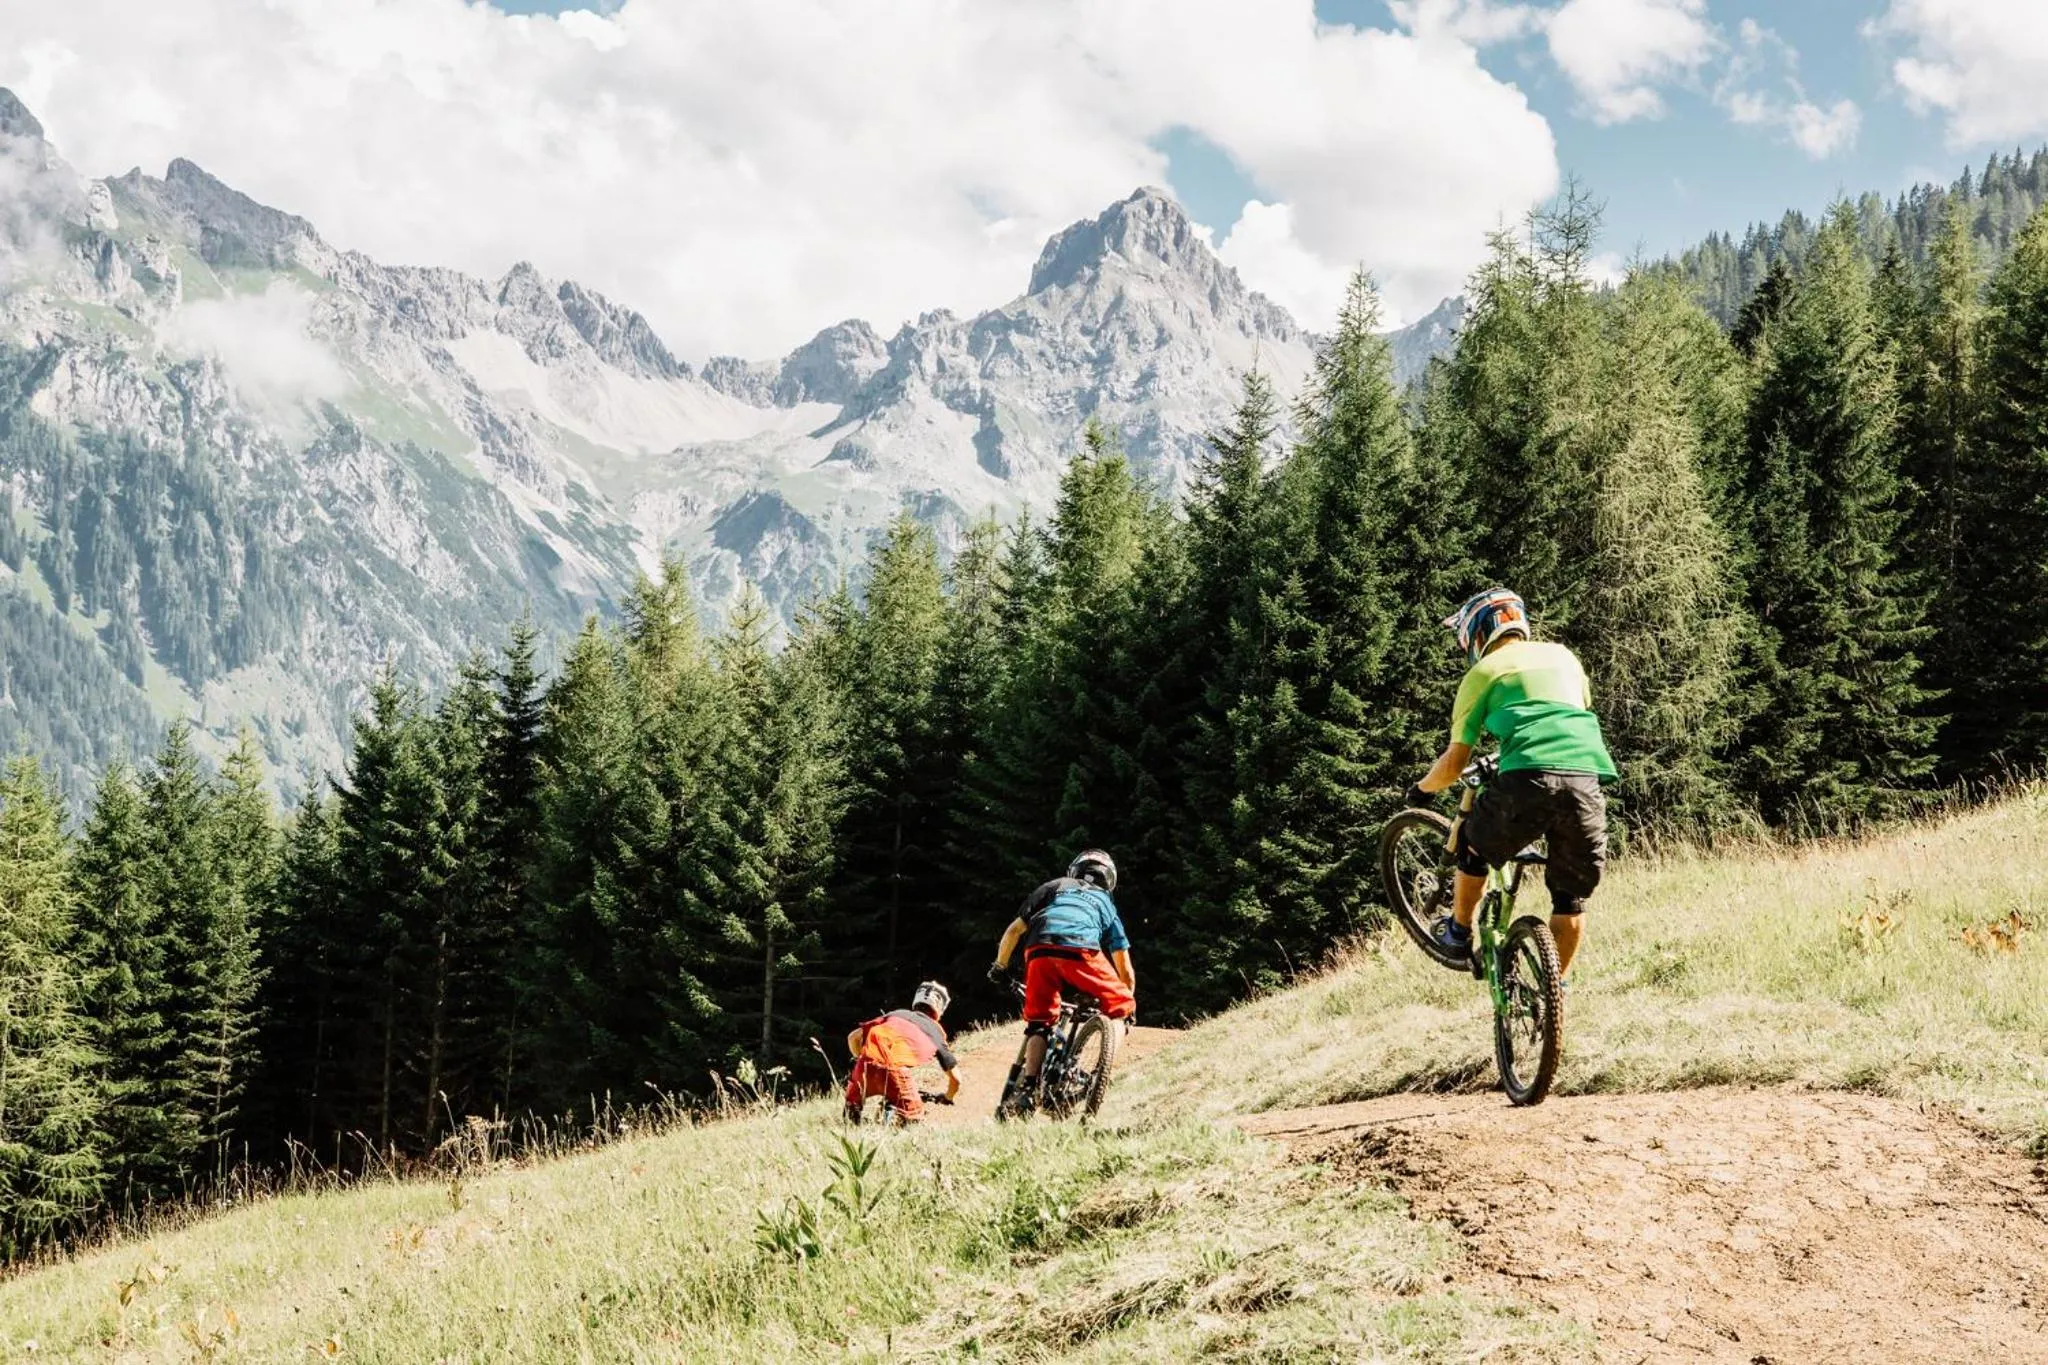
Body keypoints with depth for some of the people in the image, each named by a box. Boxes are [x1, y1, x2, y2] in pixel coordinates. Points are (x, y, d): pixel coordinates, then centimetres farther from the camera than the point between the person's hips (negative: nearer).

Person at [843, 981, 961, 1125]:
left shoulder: (894, 1014, 31)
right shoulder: (935, 1031, 26)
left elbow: (853, 1037, 27)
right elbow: (955, 1079, 29)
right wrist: (948, 1099, 50)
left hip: (867, 1065, 3)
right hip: (895, 1069, -3)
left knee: (853, 1101, 30)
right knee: (913, 1119, 16)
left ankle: (851, 1108, -4)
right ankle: (894, 1112, -16)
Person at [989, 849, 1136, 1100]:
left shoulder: (1055, 886, 35)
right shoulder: (1105, 903, 34)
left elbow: (1014, 931, 30)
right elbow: (1125, 970, 32)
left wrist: (999, 967, 42)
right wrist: (1127, 1006, 45)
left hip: (1039, 951, 2)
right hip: (1081, 951, -2)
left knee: (1039, 1023, 15)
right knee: (1119, 1007, 15)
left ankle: (1029, 1088, 1)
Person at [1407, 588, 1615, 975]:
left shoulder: (1483, 673, 15)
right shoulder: (1562, 656, 27)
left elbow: (1455, 762, 13)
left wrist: (1421, 790, 32)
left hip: (1528, 780, -3)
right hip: (1586, 779, 3)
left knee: (1474, 845, 27)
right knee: (1571, 896, 16)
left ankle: (1459, 933, 37)